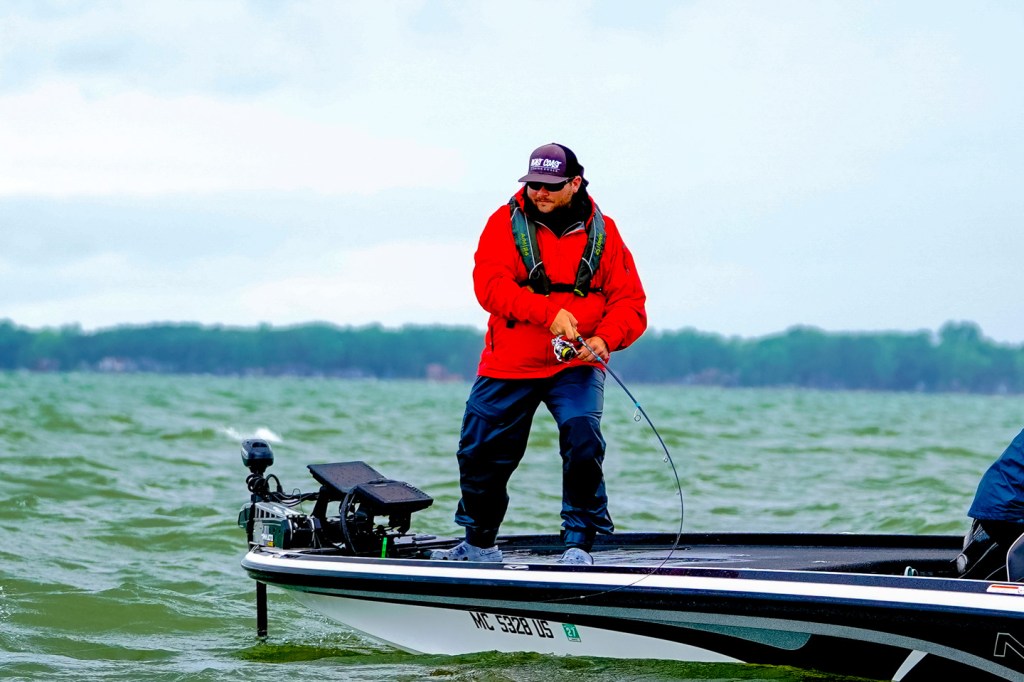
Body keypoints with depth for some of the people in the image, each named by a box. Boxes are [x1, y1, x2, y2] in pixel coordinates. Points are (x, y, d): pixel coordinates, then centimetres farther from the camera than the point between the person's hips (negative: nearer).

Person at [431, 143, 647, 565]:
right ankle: (478, 544, 30)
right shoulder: (506, 222, -1)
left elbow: (630, 302, -1)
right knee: (480, 454, 7)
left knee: (583, 442, -23)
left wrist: (605, 339, -22)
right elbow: (489, 285, -15)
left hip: (575, 367, -1)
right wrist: (549, 312, -27)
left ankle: (579, 543, -11)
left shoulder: (602, 233, 3)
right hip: (508, 367, 1)